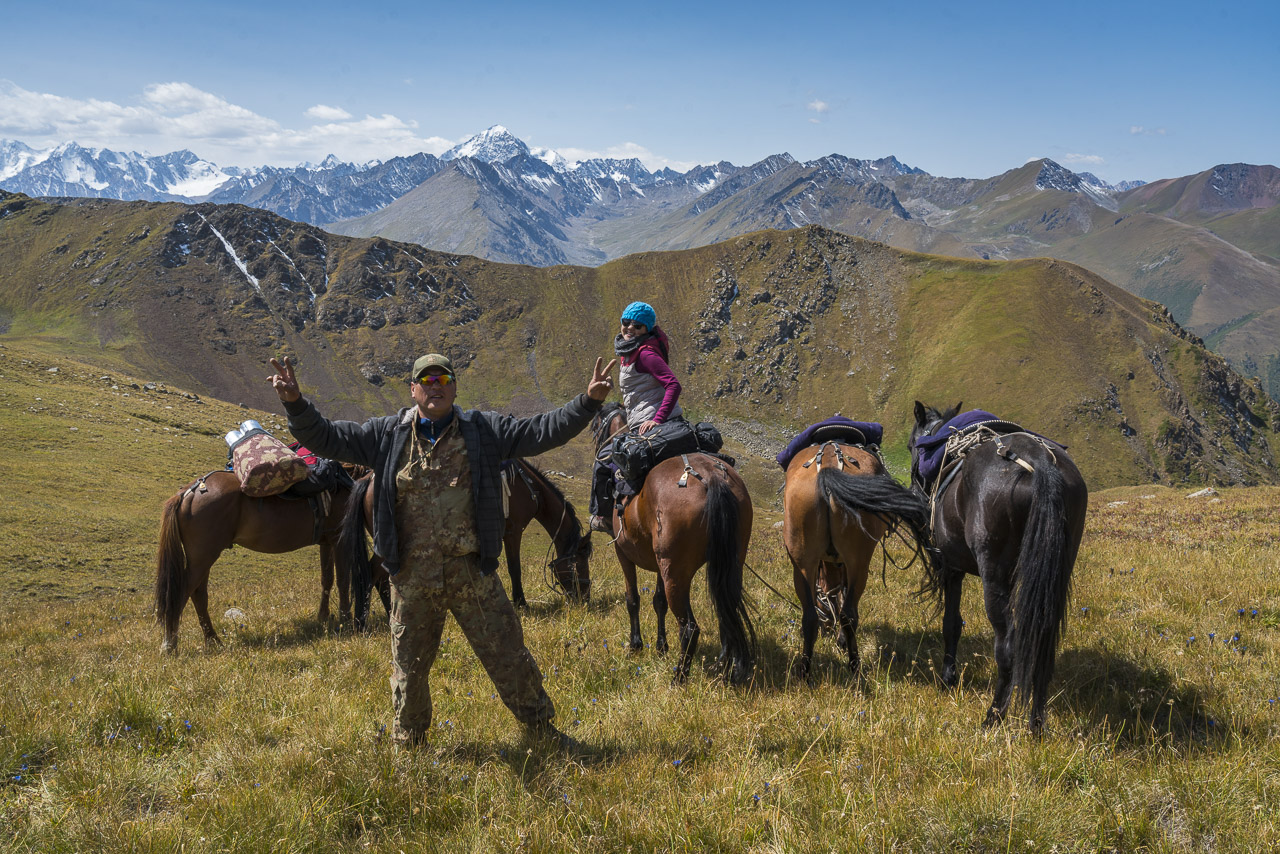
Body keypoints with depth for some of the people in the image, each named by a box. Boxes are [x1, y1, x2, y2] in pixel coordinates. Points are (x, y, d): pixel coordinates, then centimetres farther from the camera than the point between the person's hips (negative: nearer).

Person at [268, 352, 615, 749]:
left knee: (508, 657, 7)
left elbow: (541, 431, -3)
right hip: (412, 578, 1)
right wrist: (295, 404, -12)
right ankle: (407, 744, 35)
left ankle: (543, 728, 25)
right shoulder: (387, 435, 2)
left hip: (471, 573, -1)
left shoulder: (485, 430, 1)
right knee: (408, 669, 15)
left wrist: (588, 402, -14)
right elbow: (326, 437, 2)